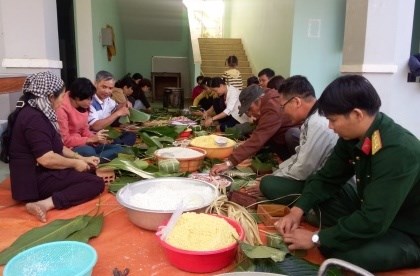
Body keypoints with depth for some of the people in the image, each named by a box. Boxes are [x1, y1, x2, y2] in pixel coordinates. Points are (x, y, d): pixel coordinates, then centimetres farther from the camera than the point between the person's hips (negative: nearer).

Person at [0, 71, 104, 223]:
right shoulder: (34, 117, -22)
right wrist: (75, 163, -14)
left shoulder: (37, 113, 12)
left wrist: (82, 159, 11)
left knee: (90, 174, 16)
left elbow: (57, 147, 19)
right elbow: (46, 158, -29)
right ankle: (45, 204, -26)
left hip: (40, 174, 11)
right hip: (36, 179, -11)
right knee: (96, 182, -13)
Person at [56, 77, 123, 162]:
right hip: (67, 148, -8)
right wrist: (91, 139, -20)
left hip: (81, 144, 8)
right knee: (88, 151, -40)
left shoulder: (83, 107, 5)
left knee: (117, 148, -5)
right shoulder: (62, 108, -18)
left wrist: (96, 138, -8)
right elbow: (65, 140, -19)